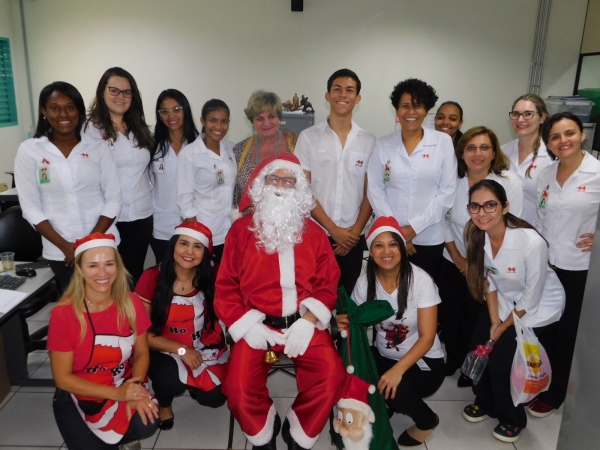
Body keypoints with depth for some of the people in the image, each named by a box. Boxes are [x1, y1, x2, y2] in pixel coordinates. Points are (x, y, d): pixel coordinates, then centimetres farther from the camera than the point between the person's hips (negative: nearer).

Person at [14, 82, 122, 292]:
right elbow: (31, 208, -2)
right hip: (60, 252, 0)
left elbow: (113, 200, -1)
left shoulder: (99, 147, 1)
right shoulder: (29, 151, -1)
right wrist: (66, 246, -11)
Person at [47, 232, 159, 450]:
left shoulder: (131, 303, -11)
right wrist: (116, 393, -24)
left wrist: (135, 389, -21)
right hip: (78, 398, -1)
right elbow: (62, 378, -13)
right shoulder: (63, 313, -19)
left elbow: (141, 353, -1)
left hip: (124, 389, 2)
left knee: (147, 424, -25)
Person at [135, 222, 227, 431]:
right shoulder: (151, 278, -18)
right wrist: (181, 350, -19)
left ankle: (192, 383, 25)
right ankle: (163, 404, 8)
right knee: (171, 379, -30)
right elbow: (142, 333, -13)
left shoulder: (211, 278, -10)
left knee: (214, 398, -11)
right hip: (166, 350, -2)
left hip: (206, 349, 2)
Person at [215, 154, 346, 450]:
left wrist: (308, 322, -10)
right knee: (238, 388, -20)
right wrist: (246, 325, -9)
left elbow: (328, 283, 5)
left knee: (331, 376, -21)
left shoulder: (313, 232, 9)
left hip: (303, 323, 1)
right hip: (257, 325, 0)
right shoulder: (242, 230, 5)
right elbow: (226, 286, 3)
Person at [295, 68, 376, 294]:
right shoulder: (308, 137, -1)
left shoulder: (369, 141, 4)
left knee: (347, 295, 11)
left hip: (353, 238, 2)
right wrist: (333, 229, -9)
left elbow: (370, 192, 5)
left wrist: (355, 230, -6)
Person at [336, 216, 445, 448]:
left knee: (393, 391, -31)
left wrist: (398, 370, -33)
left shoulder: (420, 280, -19)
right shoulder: (365, 281, -8)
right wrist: (345, 323, -22)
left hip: (424, 362, -3)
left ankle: (427, 421, 5)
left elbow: (427, 337, -20)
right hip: (383, 356, 4)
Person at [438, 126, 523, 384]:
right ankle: (451, 360, 41)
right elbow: (444, 220, -1)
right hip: (453, 263, 3)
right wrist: (458, 259, -6)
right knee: (449, 316, 13)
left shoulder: (510, 183, -15)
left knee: (478, 322, 10)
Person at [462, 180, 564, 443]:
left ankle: (513, 419, 24)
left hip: (538, 310, -5)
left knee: (503, 363, -6)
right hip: (504, 302, 5)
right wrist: (494, 322, -5)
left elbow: (531, 298, -22)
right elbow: (489, 283, -4)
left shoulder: (532, 242, -35)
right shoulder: (476, 236, -18)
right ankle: (485, 402, 32)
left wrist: (504, 327, -10)